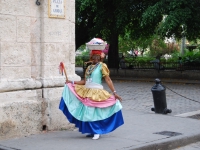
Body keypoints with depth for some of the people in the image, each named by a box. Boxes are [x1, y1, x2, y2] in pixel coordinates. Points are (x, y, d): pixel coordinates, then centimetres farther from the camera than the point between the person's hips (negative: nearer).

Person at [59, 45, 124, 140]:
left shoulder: (102, 66, -5)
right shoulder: (89, 67, 14)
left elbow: (108, 80, -10)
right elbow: (85, 81, 15)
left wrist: (114, 92, -16)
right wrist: (72, 82, 11)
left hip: (97, 93, -6)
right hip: (87, 92, 6)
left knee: (95, 112, -4)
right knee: (87, 112, 6)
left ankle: (97, 132, 10)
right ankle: (92, 131, 19)